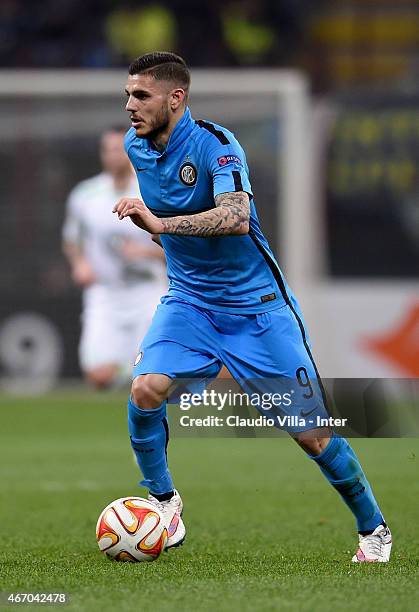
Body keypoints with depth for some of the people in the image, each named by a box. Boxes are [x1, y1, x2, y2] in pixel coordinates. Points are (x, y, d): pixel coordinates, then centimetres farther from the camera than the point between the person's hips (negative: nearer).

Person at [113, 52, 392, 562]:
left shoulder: (215, 145, -22)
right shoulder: (136, 147, 0)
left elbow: (236, 217, -39)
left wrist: (159, 222, -45)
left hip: (255, 303, -5)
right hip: (188, 298, 5)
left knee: (311, 432, -2)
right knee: (146, 389, -23)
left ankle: (372, 528, 17)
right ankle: (162, 500, 0)